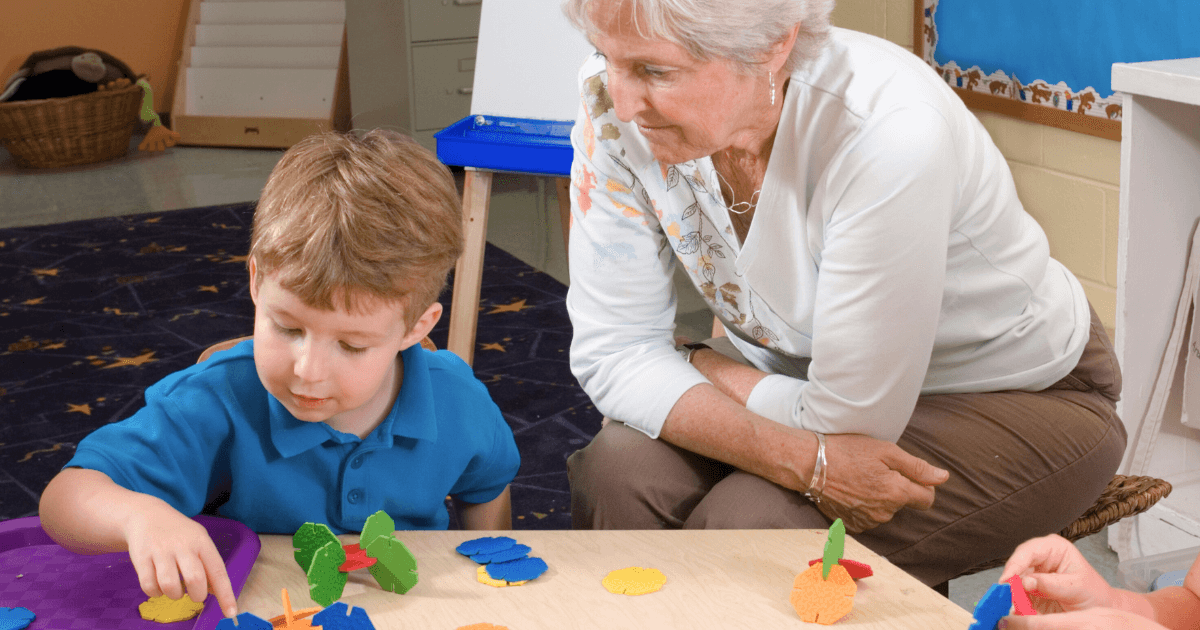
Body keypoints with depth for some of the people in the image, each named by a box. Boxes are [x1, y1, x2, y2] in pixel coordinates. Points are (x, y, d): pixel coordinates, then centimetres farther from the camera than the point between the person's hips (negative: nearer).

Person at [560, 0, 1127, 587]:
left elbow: (851, 418, -27)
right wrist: (803, 460, -30)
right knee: (615, 472, -21)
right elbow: (612, 349, -16)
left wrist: (705, 366, -11)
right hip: (793, 377, 5)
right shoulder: (617, 103, -19)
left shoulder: (889, 133, -34)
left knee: (747, 522, -28)